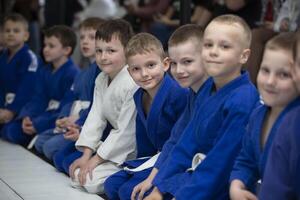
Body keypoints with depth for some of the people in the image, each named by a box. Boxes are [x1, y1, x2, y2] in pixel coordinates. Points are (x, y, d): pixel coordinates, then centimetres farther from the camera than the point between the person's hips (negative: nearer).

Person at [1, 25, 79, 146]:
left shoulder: (73, 74, -15)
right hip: (46, 114, 8)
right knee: (10, 130, -8)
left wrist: (38, 124, -21)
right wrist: (26, 117, -14)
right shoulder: (44, 72, 14)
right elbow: (38, 100, 8)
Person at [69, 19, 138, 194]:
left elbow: (126, 131, -25)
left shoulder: (133, 84, -27)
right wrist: (86, 156, -6)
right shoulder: (101, 80, 4)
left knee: (90, 179, -20)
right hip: (116, 142, 9)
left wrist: (96, 159, -19)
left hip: (133, 150, -9)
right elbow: (95, 118, 3)